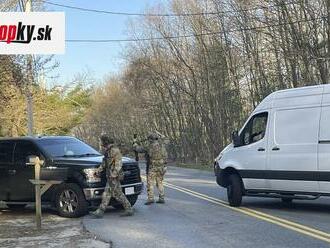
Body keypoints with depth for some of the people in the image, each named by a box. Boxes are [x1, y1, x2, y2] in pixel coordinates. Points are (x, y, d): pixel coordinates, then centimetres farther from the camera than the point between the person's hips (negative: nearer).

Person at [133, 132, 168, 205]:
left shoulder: (150, 147, -9)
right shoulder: (162, 145, 3)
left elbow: (140, 149, 2)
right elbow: (165, 156, 9)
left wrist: (135, 143, 19)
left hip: (153, 167, -5)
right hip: (161, 167, 5)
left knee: (150, 183, 0)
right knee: (160, 183, 14)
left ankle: (150, 198, -7)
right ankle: (162, 198, 12)